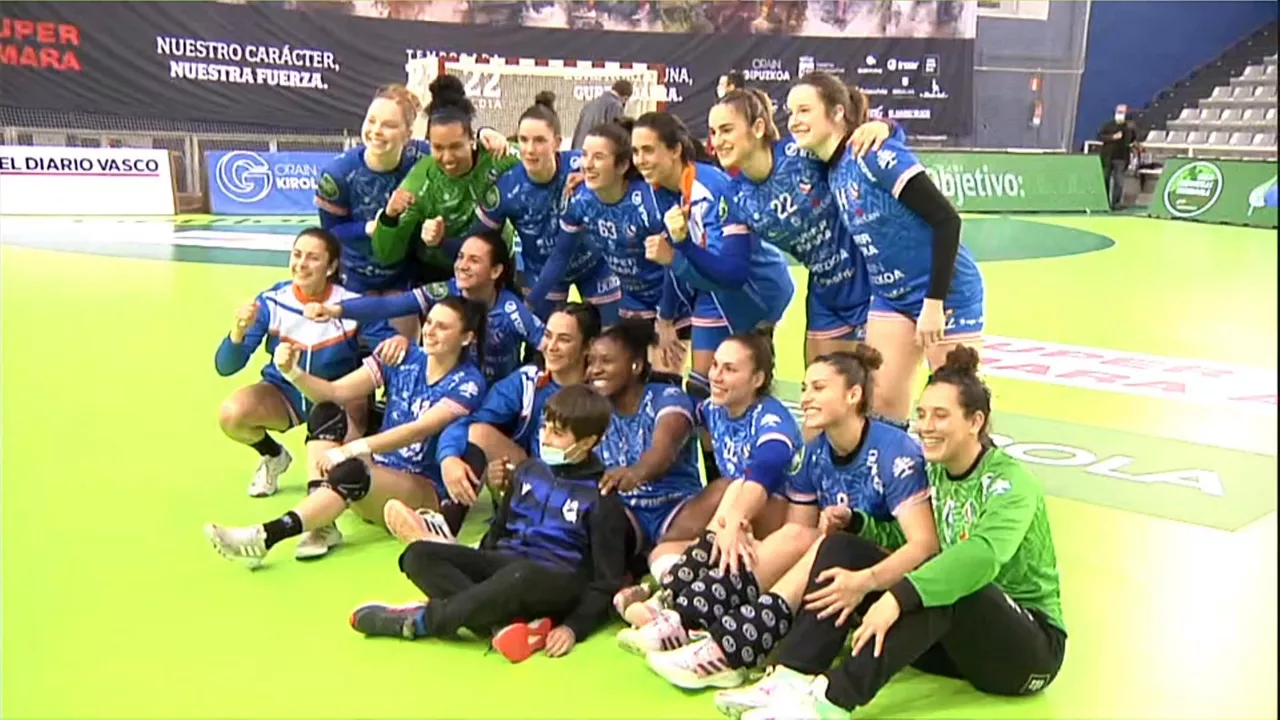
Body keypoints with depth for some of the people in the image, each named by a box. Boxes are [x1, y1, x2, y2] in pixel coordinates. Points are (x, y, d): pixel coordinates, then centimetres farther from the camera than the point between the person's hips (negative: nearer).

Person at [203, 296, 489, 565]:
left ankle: (264, 537, -36)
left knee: (352, 472, -35)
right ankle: (321, 523, -26)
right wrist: (293, 372, -24)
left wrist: (350, 449, -37)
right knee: (326, 412, -16)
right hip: (376, 470, 6)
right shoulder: (403, 358, 3)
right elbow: (334, 392, -5)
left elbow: (416, 431, -26)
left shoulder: (468, 383, -12)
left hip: (425, 492, -6)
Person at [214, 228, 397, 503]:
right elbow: (225, 367, -16)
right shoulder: (271, 302, -16)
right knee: (231, 414, -26)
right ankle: (274, 457, 10)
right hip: (285, 391, 2)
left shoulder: (352, 305, -20)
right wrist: (238, 333, -39)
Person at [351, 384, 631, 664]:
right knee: (419, 556, -18)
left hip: (556, 587, -6)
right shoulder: (528, 470, 12)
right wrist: (479, 582, 11)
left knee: (521, 575, -42)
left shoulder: (601, 498, -6)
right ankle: (503, 625, -34)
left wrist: (574, 627, -21)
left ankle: (419, 621, -24)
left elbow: (606, 584, -8)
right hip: (502, 568, 6)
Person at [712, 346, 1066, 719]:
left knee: (946, 591, -38)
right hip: (951, 640, 6)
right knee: (842, 547, -10)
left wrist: (899, 597, -46)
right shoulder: (934, 475, 5)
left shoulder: (1011, 482, -16)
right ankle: (791, 679, -26)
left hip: (1031, 644, -6)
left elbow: (983, 555, -35)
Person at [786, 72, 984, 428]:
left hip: (945, 293, -7)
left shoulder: (874, 154, -20)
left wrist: (934, 302, -23)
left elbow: (946, 219, -22)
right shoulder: (831, 170, 3)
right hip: (891, 297, 7)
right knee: (881, 402, 5)